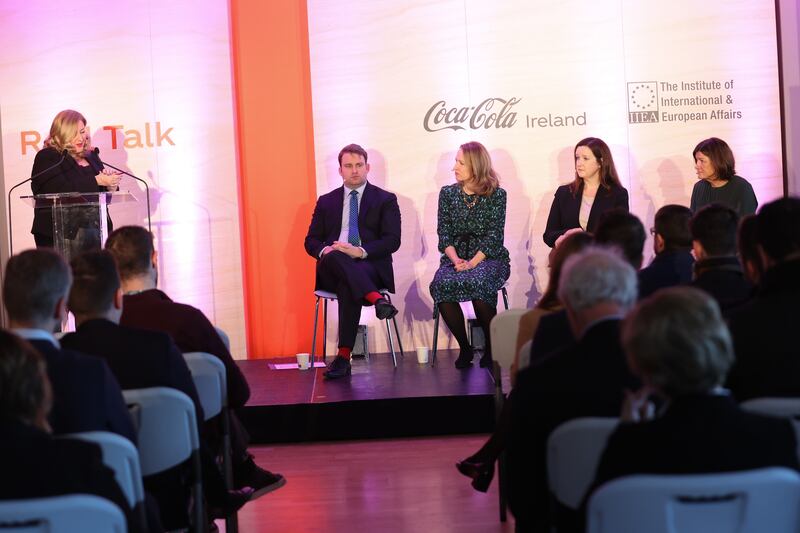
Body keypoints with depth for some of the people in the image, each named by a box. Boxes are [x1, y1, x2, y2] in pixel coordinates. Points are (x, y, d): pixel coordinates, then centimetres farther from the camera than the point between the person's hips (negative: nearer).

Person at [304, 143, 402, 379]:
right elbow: (311, 240, 14)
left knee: (347, 285, -38)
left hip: (370, 267, -2)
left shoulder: (385, 200, 12)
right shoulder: (326, 201, 20)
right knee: (334, 256, -36)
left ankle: (343, 357, -40)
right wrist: (325, 251, -12)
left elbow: (392, 240, -1)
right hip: (332, 271, 2)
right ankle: (377, 299, -48)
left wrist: (361, 251, -19)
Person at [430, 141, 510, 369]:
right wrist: (456, 260, -13)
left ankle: (491, 347, -15)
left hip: (488, 257, -3)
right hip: (455, 257, 3)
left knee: (477, 283, -37)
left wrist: (473, 263, -18)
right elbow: (444, 233, 4)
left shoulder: (496, 194, 1)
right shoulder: (447, 193, 10)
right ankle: (464, 348, -13)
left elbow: (494, 235, -6)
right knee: (441, 285, -32)